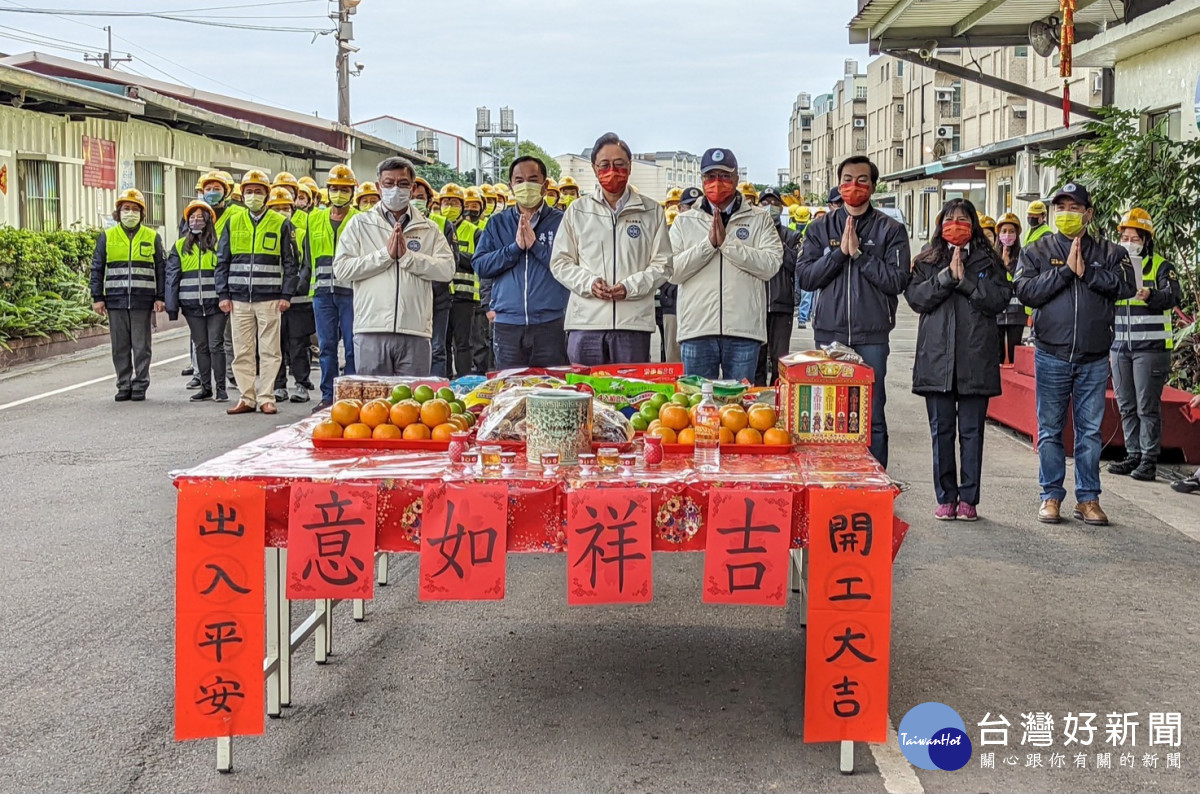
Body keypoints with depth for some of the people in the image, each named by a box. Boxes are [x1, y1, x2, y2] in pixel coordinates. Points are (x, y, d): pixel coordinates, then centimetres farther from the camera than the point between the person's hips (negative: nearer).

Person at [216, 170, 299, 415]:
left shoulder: (281, 224, 3)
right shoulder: (233, 223, 10)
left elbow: (290, 263, 3)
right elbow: (222, 261, 11)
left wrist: (286, 295, -4)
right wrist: (223, 295, 3)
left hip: (269, 298, -2)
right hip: (239, 298, 3)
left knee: (269, 351, 0)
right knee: (242, 351, 5)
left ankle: (266, 398, 6)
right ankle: (247, 398, 12)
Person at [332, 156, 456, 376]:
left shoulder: (429, 229, 13)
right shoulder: (360, 224, 10)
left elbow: (447, 269, -2)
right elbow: (341, 268, -3)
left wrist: (407, 256, -9)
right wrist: (385, 254, -7)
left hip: (416, 332, 1)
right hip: (371, 331, -1)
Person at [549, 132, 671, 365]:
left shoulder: (651, 212, 8)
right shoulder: (577, 211, 11)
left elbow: (662, 264, 5)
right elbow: (560, 262, 10)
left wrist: (631, 287, -11)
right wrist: (588, 282, -8)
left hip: (634, 321, -1)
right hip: (585, 321, 1)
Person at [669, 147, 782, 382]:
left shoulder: (759, 219, 9)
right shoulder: (684, 222, 11)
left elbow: (771, 265, -6)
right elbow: (673, 271, -1)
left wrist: (727, 242, -10)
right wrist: (709, 243, -10)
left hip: (743, 329, -1)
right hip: (697, 329, 1)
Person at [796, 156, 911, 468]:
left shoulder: (890, 230, 4)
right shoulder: (820, 228, 11)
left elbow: (897, 280, -6)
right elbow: (804, 277, 1)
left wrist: (859, 253, -11)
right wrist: (839, 252, -9)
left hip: (872, 336, -2)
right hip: (829, 333, 2)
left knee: (872, 416, 0)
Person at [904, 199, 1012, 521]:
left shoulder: (987, 261, 10)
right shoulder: (927, 261, 12)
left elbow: (1000, 299, -4)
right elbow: (915, 297, -3)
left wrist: (966, 280, -11)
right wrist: (947, 276, -12)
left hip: (976, 360, -1)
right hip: (937, 358, 1)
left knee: (971, 431, 2)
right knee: (941, 431, 4)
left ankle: (968, 499, 9)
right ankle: (946, 498, 12)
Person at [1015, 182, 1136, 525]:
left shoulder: (1109, 253, 7)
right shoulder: (1036, 251, 6)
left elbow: (1126, 286, -10)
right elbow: (1026, 290, -10)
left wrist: (1087, 272, -15)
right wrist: (1065, 270, -14)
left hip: (1094, 358, 1)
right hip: (1051, 355, 0)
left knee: (1090, 430, 5)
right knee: (1050, 430, 5)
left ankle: (1088, 498, 14)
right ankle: (1051, 496, 14)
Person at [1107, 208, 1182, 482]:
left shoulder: (1161, 266, -2)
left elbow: (1173, 297, -18)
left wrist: (1150, 295, -36)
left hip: (1151, 347, -5)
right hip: (1120, 347, 6)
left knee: (1148, 407, -5)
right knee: (1127, 407, 9)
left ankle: (1149, 460, -1)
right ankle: (1133, 456, 16)